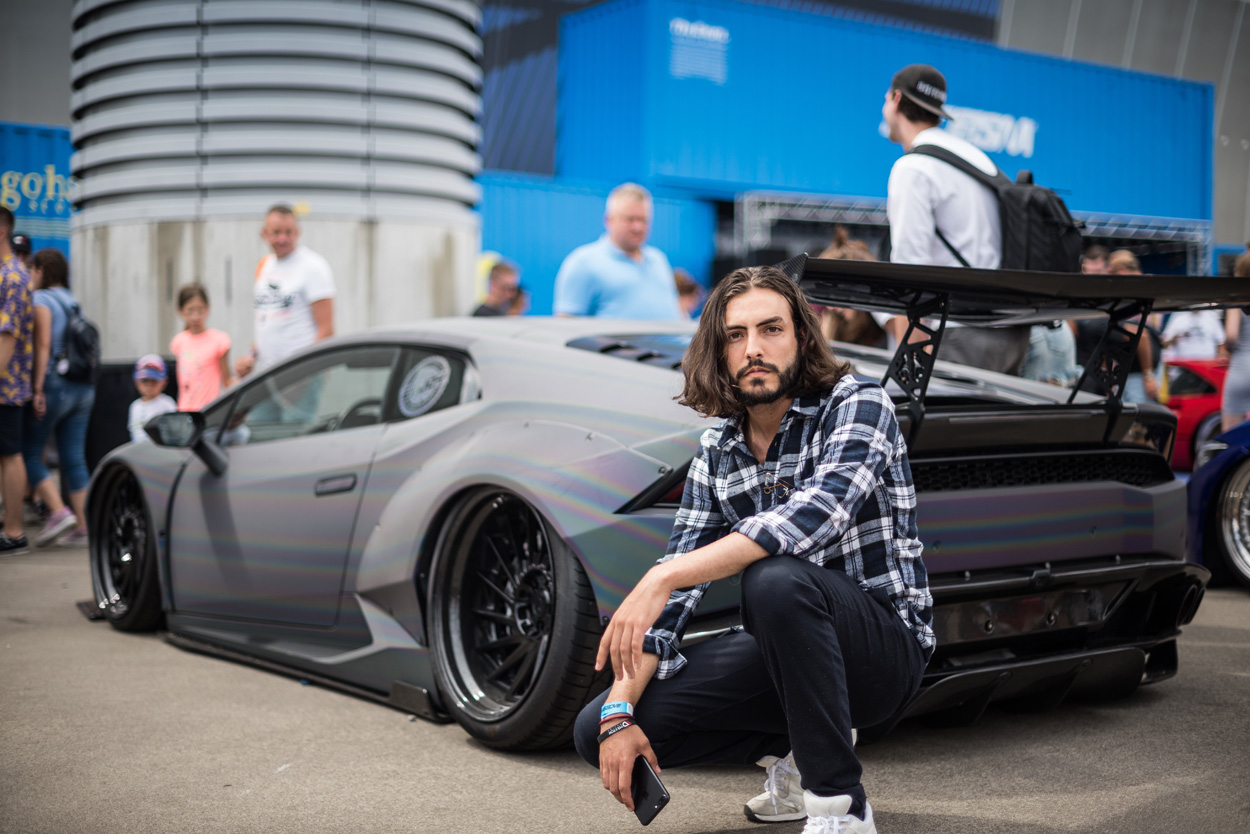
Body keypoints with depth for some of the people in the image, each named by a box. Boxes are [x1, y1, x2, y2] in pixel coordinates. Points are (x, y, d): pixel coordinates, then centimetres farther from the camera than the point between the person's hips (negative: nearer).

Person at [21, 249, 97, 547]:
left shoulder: (40, 300, -6)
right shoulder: (73, 302, 16)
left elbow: (43, 346, -15)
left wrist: (38, 390, -17)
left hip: (54, 385, -7)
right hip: (83, 388, 7)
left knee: (29, 454, 3)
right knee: (74, 458, 6)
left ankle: (58, 512, -10)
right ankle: (82, 527, 3)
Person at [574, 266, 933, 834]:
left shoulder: (858, 404, -13)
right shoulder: (715, 454, 5)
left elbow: (817, 513, -32)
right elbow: (678, 580, 1)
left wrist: (661, 579, -37)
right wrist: (619, 711, -12)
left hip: (887, 645, -6)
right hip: (785, 652, 6)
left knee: (774, 578, -38)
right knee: (596, 729, -7)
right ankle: (792, 751, 11)